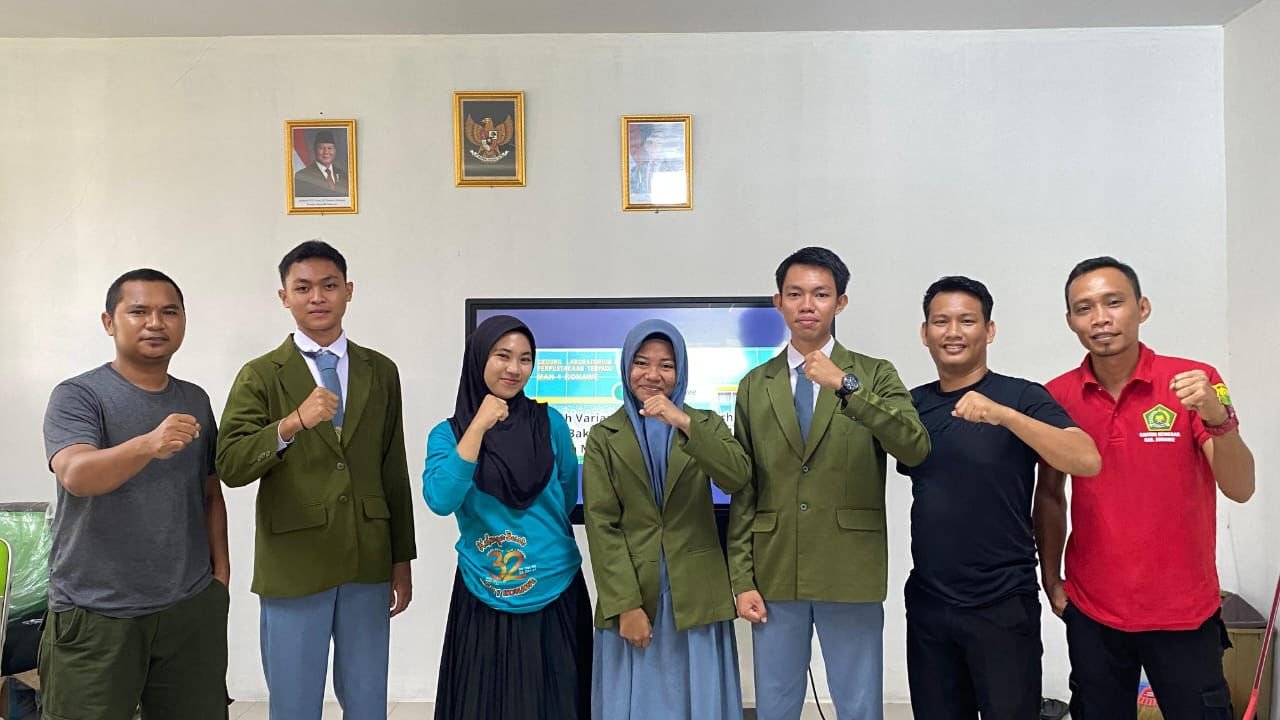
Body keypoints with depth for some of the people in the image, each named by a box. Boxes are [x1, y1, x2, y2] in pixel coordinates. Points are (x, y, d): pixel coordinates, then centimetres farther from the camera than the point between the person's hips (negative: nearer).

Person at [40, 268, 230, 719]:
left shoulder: (195, 400, 8)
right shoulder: (78, 395, -6)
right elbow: (76, 475, -24)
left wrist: (221, 570, 5)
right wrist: (149, 445, -41)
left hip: (192, 607, 4)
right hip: (96, 615, -4)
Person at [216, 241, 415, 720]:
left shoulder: (380, 372, 6)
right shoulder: (260, 376, -2)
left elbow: (394, 471, 8)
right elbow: (230, 466, -12)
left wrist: (402, 559, 8)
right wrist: (291, 424, -27)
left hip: (368, 564, 2)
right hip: (294, 566, -2)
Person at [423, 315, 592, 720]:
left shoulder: (550, 423, -2)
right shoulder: (447, 434, -2)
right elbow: (440, 501, -19)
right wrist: (479, 426, -18)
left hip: (554, 594, 0)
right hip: (483, 600, 0)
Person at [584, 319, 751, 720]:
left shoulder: (706, 423, 7)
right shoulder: (604, 437, 2)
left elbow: (738, 478, -13)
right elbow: (601, 525, -4)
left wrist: (685, 424, -23)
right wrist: (625, 605, -12)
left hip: (696, 597, 1)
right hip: (631, 597, -1)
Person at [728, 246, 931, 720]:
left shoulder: (875, 376, 0)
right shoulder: (755, 386, 6)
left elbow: (916, 449, -17)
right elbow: (743, 490, 6)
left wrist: (845, 385, -24)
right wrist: (741, 578, 1)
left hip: (851, 576, -2)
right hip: (774, 575, 2)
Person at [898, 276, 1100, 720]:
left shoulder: (1021, 397, -8)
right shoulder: (913, 404, 5)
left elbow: (1087, 461, -21)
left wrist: (1003, 414, -32)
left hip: (1003, 604, -4)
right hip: (927, 603, 4)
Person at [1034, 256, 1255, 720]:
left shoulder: (1195, 382, -9)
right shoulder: (1057, 397, -4)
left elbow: (1240, 489, -14)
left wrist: (1217, 417, -30)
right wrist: (1050, 578, 6)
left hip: (1184, 610, -1)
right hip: (1091, 611, 2)